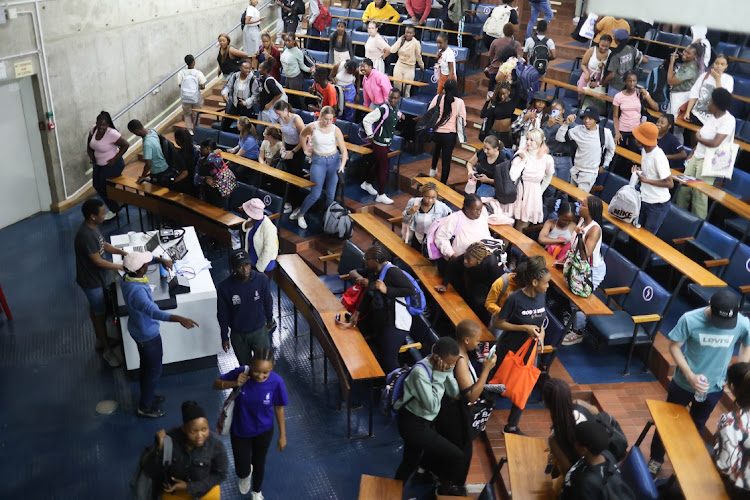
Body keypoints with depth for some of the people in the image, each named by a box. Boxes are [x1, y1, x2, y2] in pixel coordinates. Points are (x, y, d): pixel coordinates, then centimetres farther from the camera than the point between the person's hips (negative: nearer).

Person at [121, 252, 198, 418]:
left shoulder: (127, 278, -10)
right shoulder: (137, 291, -38)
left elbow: (146, 260, 7)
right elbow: (154, 312, -52)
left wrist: (161, 260, -11)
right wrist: (180, 319, -62)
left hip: (138, 329, 9)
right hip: (148, 334, -9)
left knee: (146, 366, 27)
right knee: (154, 370, 10)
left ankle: (147, 397, 47)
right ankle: (145, 407, 25)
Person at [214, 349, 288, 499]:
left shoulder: (276, 382, -27)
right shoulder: (240, 373, -28)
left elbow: (279, 408, -12)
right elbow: (216, 384, -12)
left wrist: (282, 435, -3)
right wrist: (235, 383, -32)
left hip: (263, 431, 0)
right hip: (239, 430, 0)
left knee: (259, 462, 23)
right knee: (242, 470, 13)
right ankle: (246, 474, 54)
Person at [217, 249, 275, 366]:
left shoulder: (262, 280, -19)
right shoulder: (224, 287, -21)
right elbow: (223, 315, -8)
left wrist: (269, 320, 13)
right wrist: (224, 337, 0)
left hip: (259, 331, 0)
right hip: (238, 335, 0)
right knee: (245, 366, 19)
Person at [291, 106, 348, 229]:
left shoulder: (336, 130, -9)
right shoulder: (313, 127, -10)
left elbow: (344, 150, -10)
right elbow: (302, 135, 13)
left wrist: (342, 165, -25)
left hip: (334, 160, 1)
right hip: (318, 161, -1)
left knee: (330, 194, 4)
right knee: (315, 194, -7)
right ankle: (300, 214, 15)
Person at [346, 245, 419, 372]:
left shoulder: (392, 272, -18)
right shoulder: (372, 271, 8)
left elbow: (411, 290, -22)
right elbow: (368, 296, 16)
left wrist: (387, 290, -25)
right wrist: (357, 313, 10)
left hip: (395, 321, -9)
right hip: (378, 318, 9)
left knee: (388, 359, -11)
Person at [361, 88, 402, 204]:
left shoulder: (395, 108, 1)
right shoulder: (383, 109, -25)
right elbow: (366, 120, -23)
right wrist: (370, 135, -17)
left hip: (387, 142, 9)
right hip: (380, 143, -9)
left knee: (379, 164, 22)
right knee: (384, 168, -3)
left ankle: (367, 184, 44)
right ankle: (381, 195, 8)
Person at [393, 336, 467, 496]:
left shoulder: (440, 366, -3)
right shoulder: (420, 372, -28)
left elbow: (454, 393, 1)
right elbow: (432, 406, -27)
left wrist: (448, 371, -13)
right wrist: (439, 375, -25)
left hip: (424, 421, 8)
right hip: (413, 425, -8)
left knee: (410, 462, 25)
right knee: (458, 457, -5)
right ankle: (447, 488, 20)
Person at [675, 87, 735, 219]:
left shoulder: (728, 120, -18)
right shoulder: (712, 116, 7)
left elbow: (715, 143, -25)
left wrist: (698, 138, -8)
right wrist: (691, 155, 11)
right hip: (696, 157, 8)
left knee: (699, 193, -7)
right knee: (684, 188, 7)